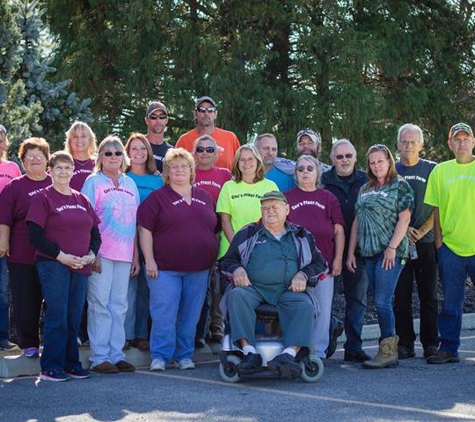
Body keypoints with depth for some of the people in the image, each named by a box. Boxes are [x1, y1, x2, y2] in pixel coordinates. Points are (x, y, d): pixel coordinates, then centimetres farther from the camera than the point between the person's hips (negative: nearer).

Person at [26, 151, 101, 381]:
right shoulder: (43, 198, -2)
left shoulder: (82, 200, 15)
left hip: (81, 267, 5)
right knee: (57, 316, -7)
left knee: (74, 317, 7)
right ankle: (51, 367, 0)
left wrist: (91, 254, -2)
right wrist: (61, 256, -14)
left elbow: (95, 233, 17)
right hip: (53, 265, -5)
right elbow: (35, 236, -9)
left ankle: (71, 364, 17)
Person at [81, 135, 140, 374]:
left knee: (119, 305, 7)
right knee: (100, 303, -4)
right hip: (101, 253, -5)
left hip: (124, 254, 5)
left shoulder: (130, 184, 15)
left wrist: (136, 255, 12)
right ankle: (99, 357, -1)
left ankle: (116, 354, 12)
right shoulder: (93, 181, 1)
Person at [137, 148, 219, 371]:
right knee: (164, 314, -6)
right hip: (165, 269, -4)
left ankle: (184, 355, 17)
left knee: (190, 315, 7)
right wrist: (149, 260, -10)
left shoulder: (205, 198, 14)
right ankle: (160, 357, 2)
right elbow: (145, 230, -4)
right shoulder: (157, 198, 2)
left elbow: (215, 231, 18)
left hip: (199, 269, 4)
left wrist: (214, 260, 12)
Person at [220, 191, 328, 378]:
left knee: (305, 306, -32)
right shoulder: (247, 234, 19)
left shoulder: (301, 236, 21)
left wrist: (303, 274, -1)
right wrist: (237, 269, -4)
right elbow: (227, 260, 19)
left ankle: (289, 354, -49)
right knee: (236, 295, -34)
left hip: (289, 291, 0)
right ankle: (250, 352, -43)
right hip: (253, 288, 0)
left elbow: (319, 263, 20)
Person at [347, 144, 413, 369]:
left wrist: (392, 247, -15)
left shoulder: (399, 186, 0)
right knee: (379, 302, 6)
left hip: (390, 253, -6)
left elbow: (404, 218, -7)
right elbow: (357, 222, 18)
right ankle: (390, 349, 11)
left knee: (382, 301, -12)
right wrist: (351, 252, 12)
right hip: (369, 253, 6)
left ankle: (387, 352, -9)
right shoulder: (365, 190, 18)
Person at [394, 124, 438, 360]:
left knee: (428, 294, 2)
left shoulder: (432, 170, 5)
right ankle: (405, 344, 6)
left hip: (425, 241, -1)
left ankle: (431, 344, 7)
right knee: (401, 295, 1)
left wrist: (421, 231, -8)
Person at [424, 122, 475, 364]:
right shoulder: (440, 171, 7)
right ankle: (448, 349, 15)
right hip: (450, 247, 2)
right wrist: (438, 242, 3)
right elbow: (436, 210, 9)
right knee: (450, 303, 8)